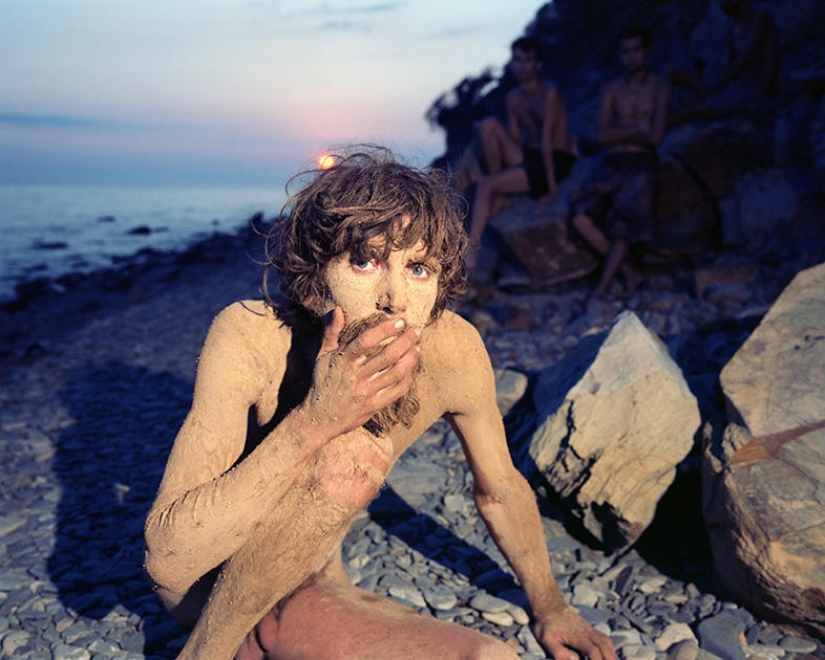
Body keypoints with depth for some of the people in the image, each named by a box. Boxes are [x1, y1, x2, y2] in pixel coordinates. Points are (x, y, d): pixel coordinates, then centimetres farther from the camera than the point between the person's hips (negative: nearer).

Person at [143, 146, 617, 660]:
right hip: (202, 590, -4)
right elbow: (168, 555, -33)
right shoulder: (252, 337, -27)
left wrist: (550, 606, 12)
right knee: (353, 453, -31)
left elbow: (501, 489, 2)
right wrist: (314, 421, -42)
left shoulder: (452, 351, -17)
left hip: (308, 593, 4)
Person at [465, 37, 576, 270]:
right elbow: (514, 139, 8)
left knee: (484, 184, -21)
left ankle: (471, 252, -21)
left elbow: (546, 142, -19)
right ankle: (497, 196, -8)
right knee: (489, 125, -12)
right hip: (526, 156, 7)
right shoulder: (512, 98, 8)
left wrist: (552, 191, -20)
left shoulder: (549, 93, -13)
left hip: (556, 162, -6)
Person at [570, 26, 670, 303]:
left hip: (641, 164, -3)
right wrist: (636, 129, -2)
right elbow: (601, 135, 4)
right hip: (611, 163, 3)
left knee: (624, 220, -28)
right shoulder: (611, 89, 18)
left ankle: (602, 287, -22)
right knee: (581, 217, -21)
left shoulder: (658, 88, 9)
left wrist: (619, 132, 4)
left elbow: (655, 137, -3)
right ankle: (629, 273, -11)